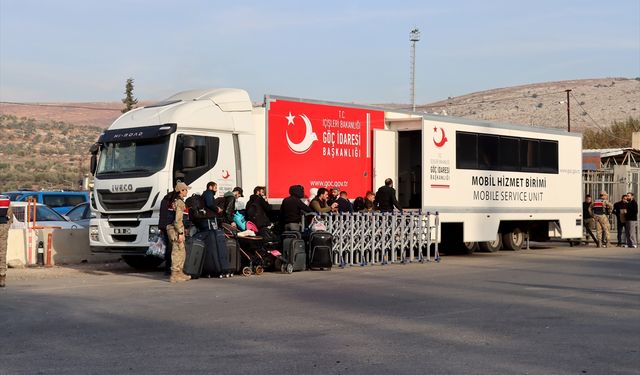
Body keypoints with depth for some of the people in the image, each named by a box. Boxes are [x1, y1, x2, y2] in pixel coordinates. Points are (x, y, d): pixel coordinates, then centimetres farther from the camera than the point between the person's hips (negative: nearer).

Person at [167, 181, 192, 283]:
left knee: (182, 253, 17)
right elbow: (178, 220, -20)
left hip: (174, 229, 10)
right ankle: (174, 276, -4)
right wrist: (180, 233, -20)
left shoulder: (175, 201, 15)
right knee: (177, 252, -6)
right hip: (176, 230, -10)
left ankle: (179, 273, 25)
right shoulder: (180, 202, -15)